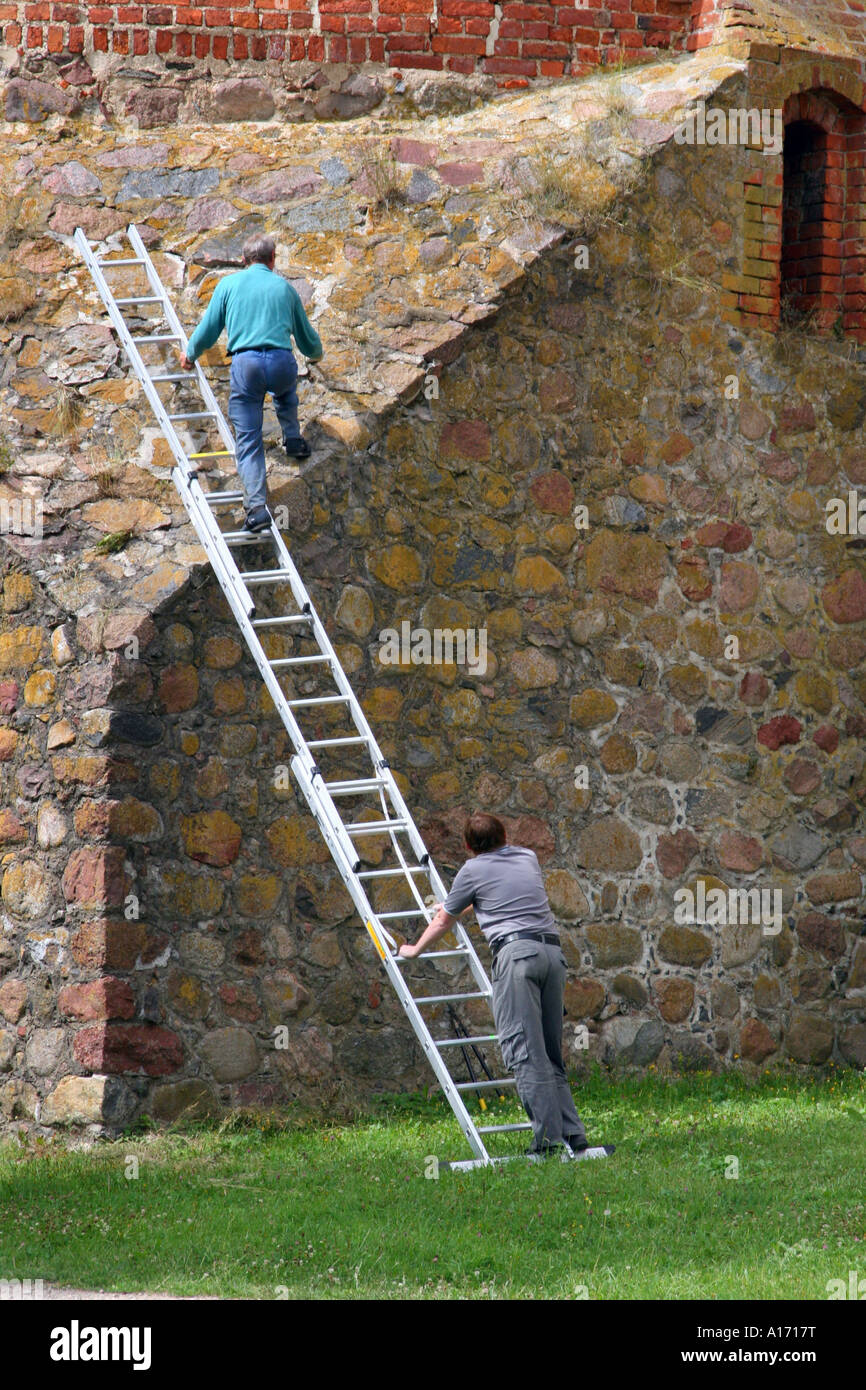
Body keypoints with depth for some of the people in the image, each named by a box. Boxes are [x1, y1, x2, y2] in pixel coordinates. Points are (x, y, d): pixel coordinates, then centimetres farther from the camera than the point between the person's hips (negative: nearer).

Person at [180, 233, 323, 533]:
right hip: (281, 362, 2)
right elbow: (306, 337, 28)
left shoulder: (230, 284, 12)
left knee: (249, 441, 1)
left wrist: (190, 354, 34)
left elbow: (208, 330, 13)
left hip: (246, 364, -2)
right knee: (285, 388, 40)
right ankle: (293, 441, 35)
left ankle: (257, 506, -12)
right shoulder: (284, 287, 16)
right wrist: (316, 353, 51)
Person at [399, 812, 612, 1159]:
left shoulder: (474, 870, 10)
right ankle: (573, 1137, 2)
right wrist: (465, 904, 62)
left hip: (516, 951, -6)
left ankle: (548, 1138, -17)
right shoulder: (528, 858, 25)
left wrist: (415, 949, 41)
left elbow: (443, 921, 22)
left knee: (525, 1053, -8)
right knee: (551, 1055, 11)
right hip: (553, 950, 6)